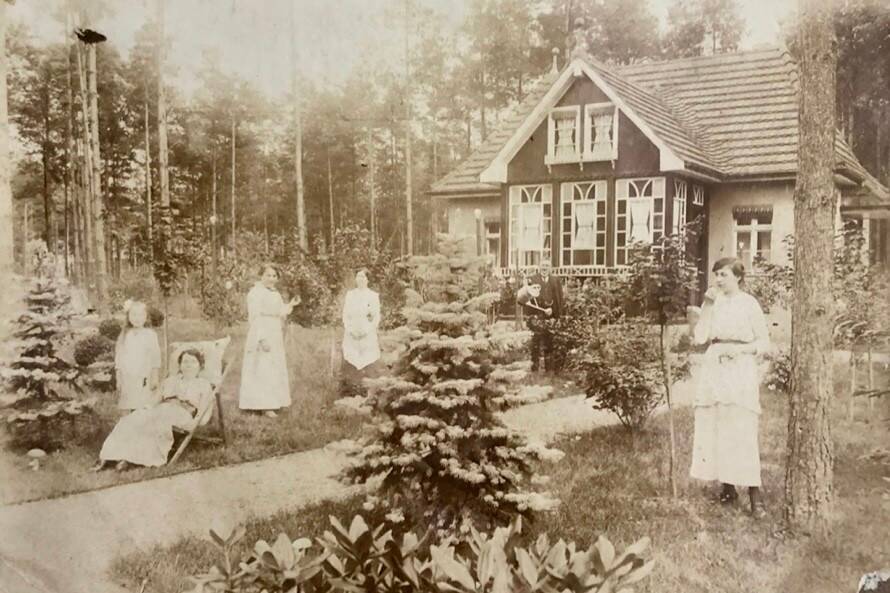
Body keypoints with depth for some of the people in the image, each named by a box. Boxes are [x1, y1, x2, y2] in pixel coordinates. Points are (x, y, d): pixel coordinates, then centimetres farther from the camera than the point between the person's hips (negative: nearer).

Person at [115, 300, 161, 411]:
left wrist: (155, 378, -2)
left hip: (145, 379, -2)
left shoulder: (150, 335, 3)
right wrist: (118, 380, 6)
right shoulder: (124, 336, 8)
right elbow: (119, 358, 10)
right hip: (128, 380, 2)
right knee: (133, 409, 1)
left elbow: (155, 357, 3)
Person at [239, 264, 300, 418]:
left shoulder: (275, 294, 14)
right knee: (262, 370, -8)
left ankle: (270, 402, 20)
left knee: (274, 369, 12)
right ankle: (264, 405, -5)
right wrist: (262, 339, -25)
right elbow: (255, 317, -19)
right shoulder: (256, 293, -12)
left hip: (275, 338, 9)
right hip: (262, 336, -9)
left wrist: (290, 305, 4)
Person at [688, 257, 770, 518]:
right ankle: (727, 488, 15)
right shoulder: (712, 302, 10)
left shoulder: (749, 303, -1)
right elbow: (700, 337, -1)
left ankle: (754, 495, -4)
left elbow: (764, 342, 2)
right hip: (714, 369, 4)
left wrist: (740, 349, -15)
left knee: (743, 432, -8)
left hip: (740, 370, -4)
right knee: (714, 430, 4)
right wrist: (708, 304, -4)